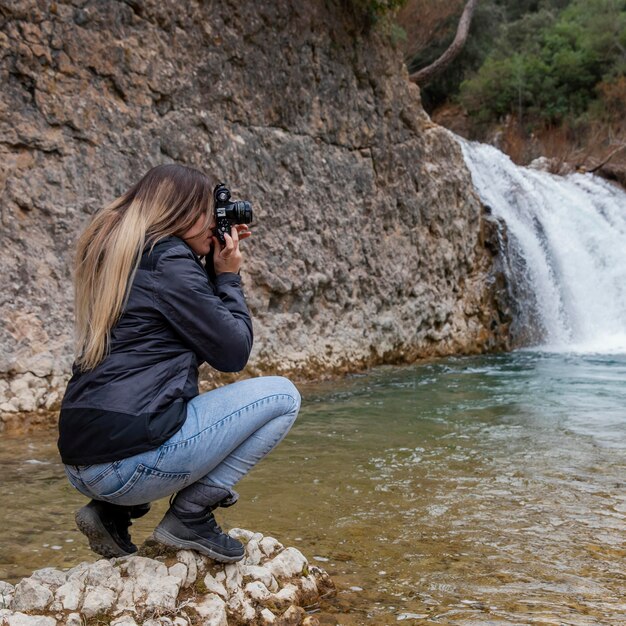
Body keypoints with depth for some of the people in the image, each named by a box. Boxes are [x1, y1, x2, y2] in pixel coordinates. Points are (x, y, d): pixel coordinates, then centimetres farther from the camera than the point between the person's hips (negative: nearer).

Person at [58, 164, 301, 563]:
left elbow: (204, 327, 26)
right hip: (126, 463, -9)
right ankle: (191, 515, 0)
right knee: (282, 396, 0)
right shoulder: (169, 263, -11)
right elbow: (233, 353, -5)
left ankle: (114, 509, 19)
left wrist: (213, 270, 17)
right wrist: (229, 277, 5)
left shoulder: (121, 259, 15)